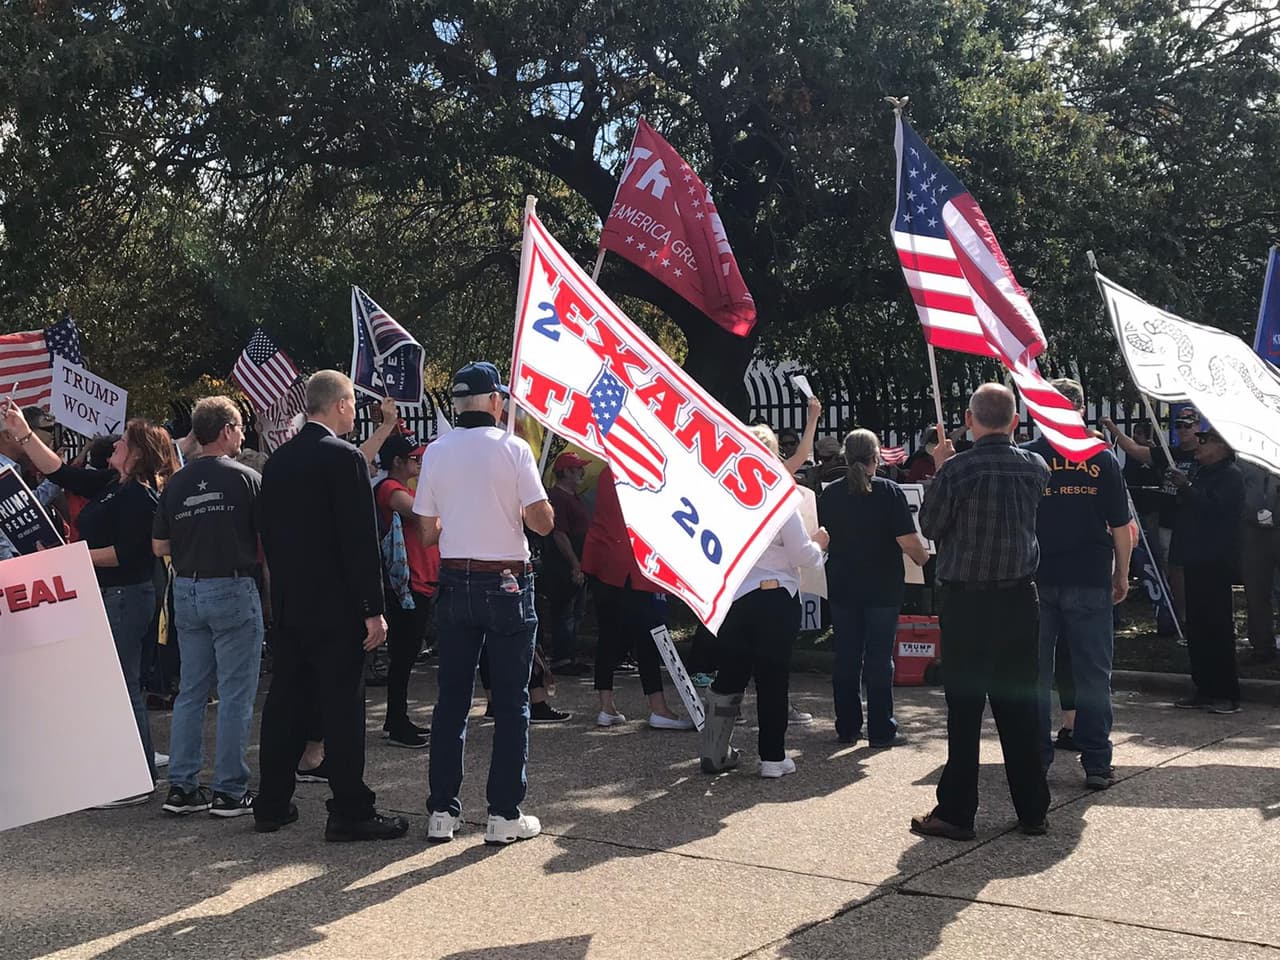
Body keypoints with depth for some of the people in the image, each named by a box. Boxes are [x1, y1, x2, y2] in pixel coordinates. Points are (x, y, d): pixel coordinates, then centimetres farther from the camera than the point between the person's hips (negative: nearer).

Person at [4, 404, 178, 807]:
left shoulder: (140, 494, -15)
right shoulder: (111, 484, 13)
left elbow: (127, 553, -22)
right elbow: (61, 473, 18)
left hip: (125, 597, -10)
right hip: (107, 597, 10)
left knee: (122, 687, -6)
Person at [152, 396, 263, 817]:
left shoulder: (176, 483, 6)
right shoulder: (246, 478, -8)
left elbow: (159, 546, 10)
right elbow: (268, 540, -8)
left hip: (186, 590, 5)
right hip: (233, 589, -5)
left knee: (190, 692, 12)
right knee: (235, 695, 0)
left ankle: (182, 786, 15)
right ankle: (230, 790, 4)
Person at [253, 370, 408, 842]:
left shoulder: (277, 461, 10)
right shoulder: (344, 457, -13)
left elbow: (267, 533, 15)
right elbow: (361, 540, -16)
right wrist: (373, 609, -14)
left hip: (288, 604, 7)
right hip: (335, 604, -7)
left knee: (285, 701, 14)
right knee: (341, 706, -3)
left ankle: (271, 804, 21)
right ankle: (350, 812, 2)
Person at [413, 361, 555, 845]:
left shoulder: (436, 453, 3)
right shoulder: (513, 448, -9)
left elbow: (428, 531, 6)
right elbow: (542, 522, -11)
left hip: (454, 582, 4)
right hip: (507, 583, -4)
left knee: (451, 699, 10)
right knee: (511, 702, 4)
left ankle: (442, 811, 13)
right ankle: (505, 814, 6)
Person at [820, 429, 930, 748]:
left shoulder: (830, 494, 0)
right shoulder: (889, 492, -12)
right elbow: (909, 543, -15)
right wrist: (924, 557, 5)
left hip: (842, 587, 3)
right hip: (883, 587, -3)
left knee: (846, 658, 10)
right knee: (879, 659, 3)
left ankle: (847, 728, 16)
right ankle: (881, 731, 6)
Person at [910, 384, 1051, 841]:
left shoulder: (957, 470, -14)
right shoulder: (1035, 467, 1)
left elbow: (930, 526, -3)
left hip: (967, 602, -4)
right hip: (1020, 598, 5)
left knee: (964, 710, 1)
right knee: (1020, 706, 12)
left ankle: (956, 812, 6)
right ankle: (1033, 809, 18)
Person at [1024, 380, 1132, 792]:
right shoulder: (1102, 459, -1)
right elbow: (1120, 526, 0)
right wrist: (1122, 574, 12)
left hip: (1035, 579, 1)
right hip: (1090, 580, 0)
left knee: (1034, 674, 9)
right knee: (1092, 674, 5)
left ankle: (1035, 759, 12)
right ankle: (1096, 764, 7)